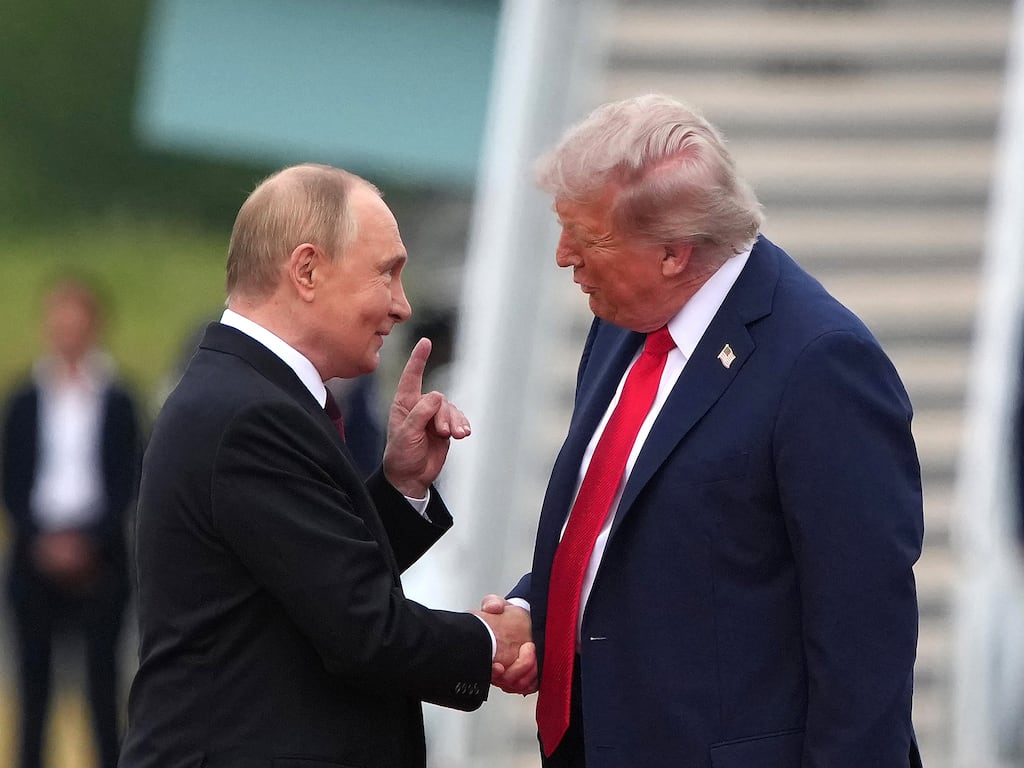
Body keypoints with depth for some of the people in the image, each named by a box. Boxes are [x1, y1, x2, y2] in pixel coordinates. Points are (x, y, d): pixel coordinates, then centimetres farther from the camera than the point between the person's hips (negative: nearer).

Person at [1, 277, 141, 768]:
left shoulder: (117, 403, 2)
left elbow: (126, 485, -1)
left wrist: (87, 541, -11)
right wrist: (42, 541, -8)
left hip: (98, 556, -1)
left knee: (101, 667, -4)